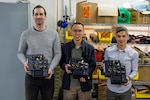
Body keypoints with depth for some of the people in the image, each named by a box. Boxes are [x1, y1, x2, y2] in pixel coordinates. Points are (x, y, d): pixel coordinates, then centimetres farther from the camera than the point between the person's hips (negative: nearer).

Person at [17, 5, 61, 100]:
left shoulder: (53, 33, 0)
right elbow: (20, 52, 6)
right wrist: (24, 62, -15)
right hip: (31, 76, 0)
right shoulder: (26, 34, 0)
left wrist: (51, 67, -14)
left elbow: (58, 53, 1)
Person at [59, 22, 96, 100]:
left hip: (84, 84, 0)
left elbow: (92, 65, -1)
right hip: (69, 84, 1)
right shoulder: (65, 47, 4)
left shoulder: (90, 48, 2)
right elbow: (61, 62, 10)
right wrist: (65, 66, -14)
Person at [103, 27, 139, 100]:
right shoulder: (108, 51, -4)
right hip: (111, 88, 1)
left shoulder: (134, 53, -7)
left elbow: (134, 70, 0)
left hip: (125, 89, -1)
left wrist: (129, 77, -19)